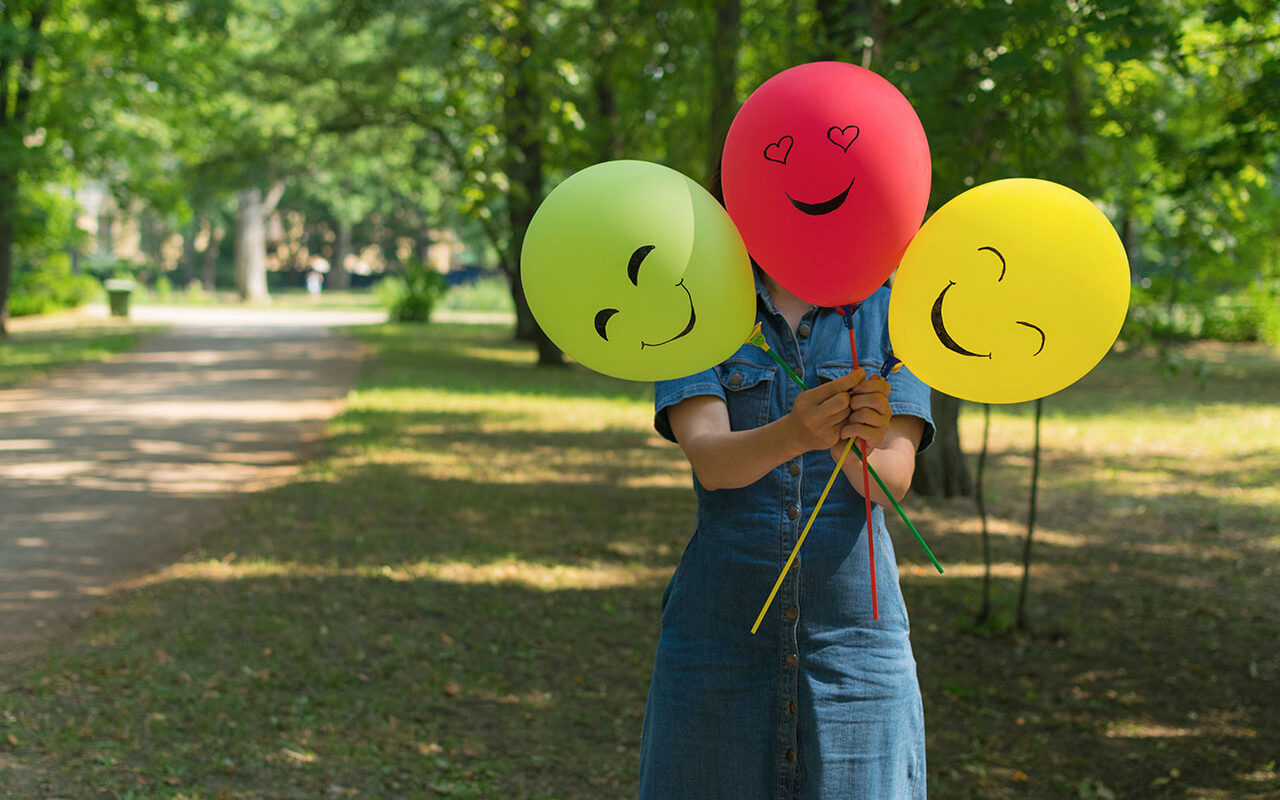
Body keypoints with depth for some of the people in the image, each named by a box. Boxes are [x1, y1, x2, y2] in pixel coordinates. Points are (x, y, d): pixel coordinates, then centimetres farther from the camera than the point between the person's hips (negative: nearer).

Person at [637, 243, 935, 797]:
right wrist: (794, 435, -36)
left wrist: (857, 451, -33)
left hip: (855, 636, 0)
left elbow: (895, 478, -9)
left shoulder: (889, 315, 2)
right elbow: (709, 462, -15)